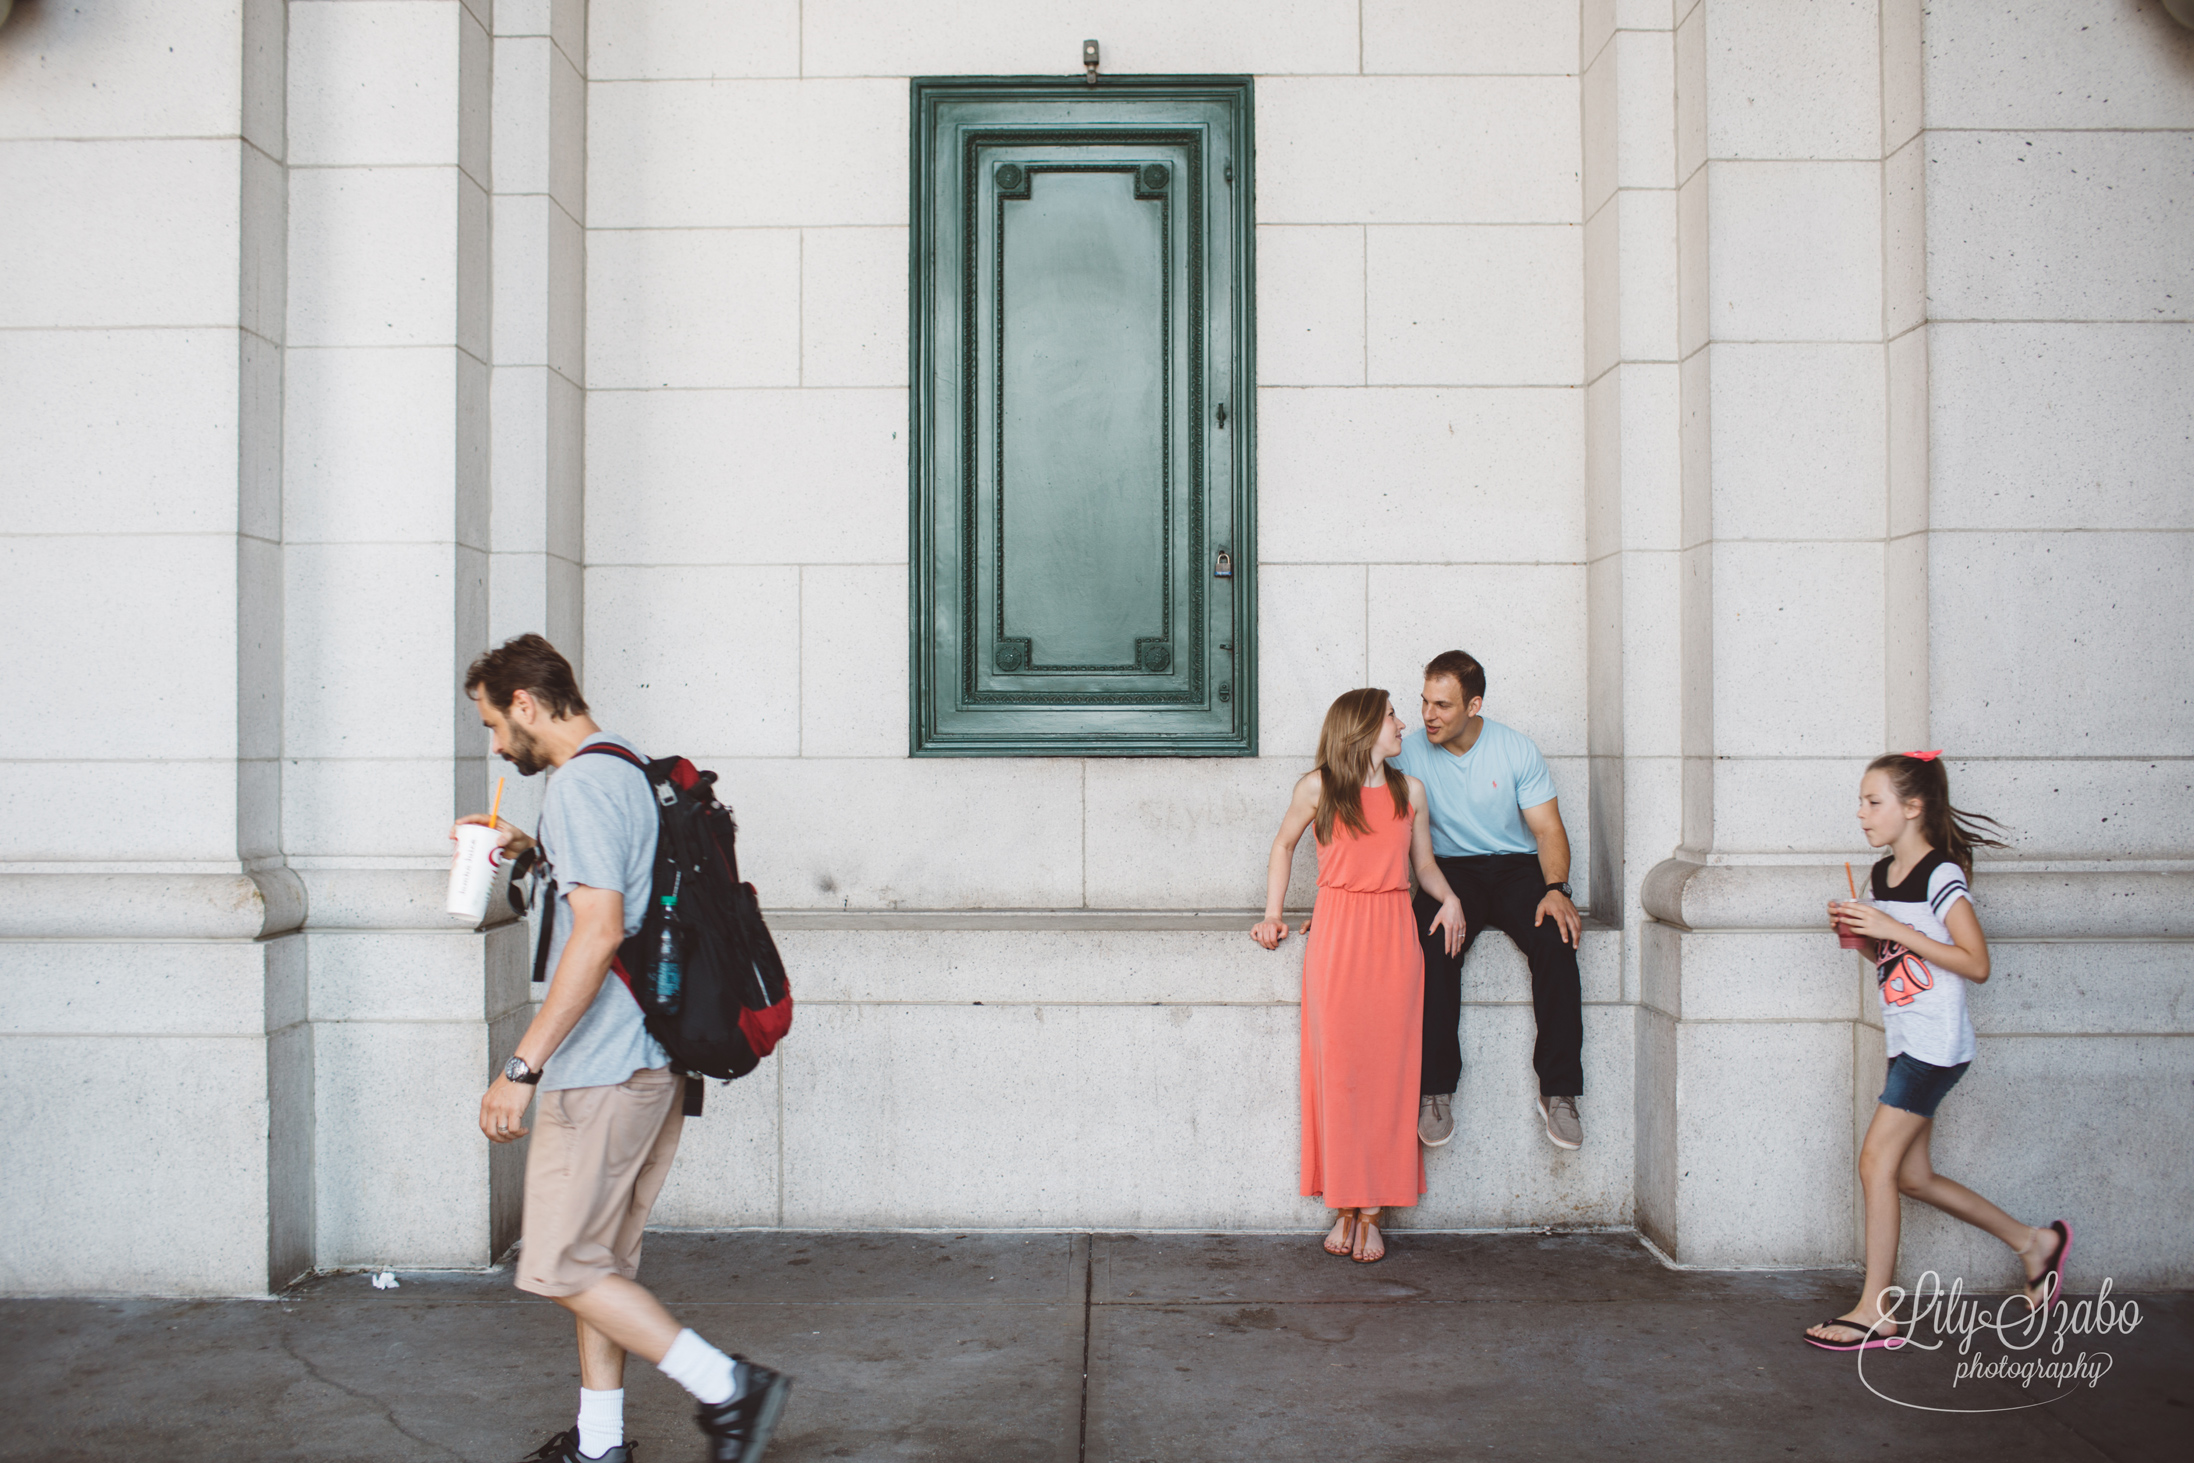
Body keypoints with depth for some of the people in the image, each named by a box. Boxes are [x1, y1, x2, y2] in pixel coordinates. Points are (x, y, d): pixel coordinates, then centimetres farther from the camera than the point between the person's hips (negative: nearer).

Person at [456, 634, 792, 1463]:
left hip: (602, 1073, -10)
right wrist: (532, 851, 25)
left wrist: (523, 1066, -23)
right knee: (602, 1260, 16)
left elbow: (599, 929, -25)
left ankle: (726, 1387, -5)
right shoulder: (631, 772, 16)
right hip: (652, 1064, 10)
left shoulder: (581, 784, -15)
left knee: (560, 1268, -3)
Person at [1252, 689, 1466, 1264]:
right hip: (1336, 935, -2)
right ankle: (1345, 1208, 7)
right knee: (1338, 1070, -3)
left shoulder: (1409, 791, 11)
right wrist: (1272, 914, 11)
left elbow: (1424, 862, 19)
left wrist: (1449, 898, 0)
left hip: (1393, 936, 2)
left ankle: (1372, 1213, 7)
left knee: (1387, 1070, -1)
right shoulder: (1318, 788, 3)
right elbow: (1283, 846, 17)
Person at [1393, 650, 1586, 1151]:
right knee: (1434, 945, -33)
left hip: (1517, 867, 0)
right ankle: (1435, 1089, -25)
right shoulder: (1410, 752, -2)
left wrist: (1556, 890, -21)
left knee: (1556, 940, -30)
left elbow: (1548, 829, -2)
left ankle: (1558, 1091, -23)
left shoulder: (1516, 750, -2)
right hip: (1449, 871, 0)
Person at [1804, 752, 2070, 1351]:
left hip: (1935, 1042, -9)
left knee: (1877, 1161, -10)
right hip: (1906, 1043, 9)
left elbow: (1975, 964, -18)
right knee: (1911, 1175, 12)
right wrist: (1854, 929, 2)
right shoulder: (1881, 875, 11)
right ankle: (2033, 1241, 30)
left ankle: (1875, 1312, -3)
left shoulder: (1941, 877, -13)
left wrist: (1893, 928, -21)